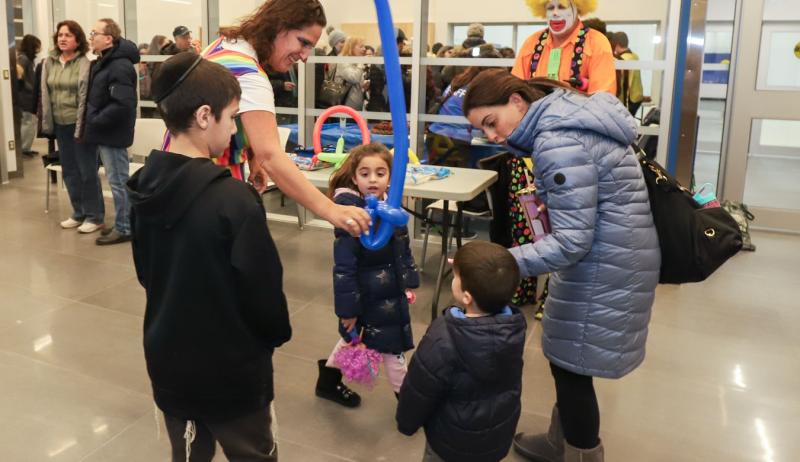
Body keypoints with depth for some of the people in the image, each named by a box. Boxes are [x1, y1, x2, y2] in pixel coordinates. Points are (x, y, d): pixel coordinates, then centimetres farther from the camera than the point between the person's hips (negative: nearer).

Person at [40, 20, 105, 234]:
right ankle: (79, 213, 26)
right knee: (69, 171, 13)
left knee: (87, 171, 0)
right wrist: (46, 122, 7)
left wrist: (81, 126, -15)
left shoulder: (84, 64, -10)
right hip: (60, 124, 7)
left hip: (79, 124, -6)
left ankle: (94, 216, 11)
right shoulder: (49, 62, 8)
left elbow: (85, 98, -12)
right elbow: (45, 94, 11)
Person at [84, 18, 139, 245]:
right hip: (105, 133, 10)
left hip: (112, 134, -10)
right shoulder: (103, 62, 13)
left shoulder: (120, 66, -19)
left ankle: (124, 228, 9)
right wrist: (93, 122, 9)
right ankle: (122, 224, 26)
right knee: (117, 180, 16)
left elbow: (122, 104, -28)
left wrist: (96, 121, -18)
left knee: (118, 181, -1)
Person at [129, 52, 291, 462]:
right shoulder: (233, 199, -27)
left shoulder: (145, 186, -4)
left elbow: (145, 273, 8)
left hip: (168, 360, 6)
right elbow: (263, 287, -20)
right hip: (231, 368, -6)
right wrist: (278, 334, 0)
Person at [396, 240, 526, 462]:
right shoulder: (515, 326, -21)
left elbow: (418, 394, -19)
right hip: (499, 435, 5)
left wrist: (406, 423, -2)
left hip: (455, 441, -5)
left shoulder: (442, 342, -36)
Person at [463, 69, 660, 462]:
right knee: (566, 356, 21)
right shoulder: (563, 114, 6)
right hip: (605, 252, 10)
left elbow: (571, 240, -27)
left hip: (605, 263, -10)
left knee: (571, 363, 5)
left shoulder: (558, 142, -25)